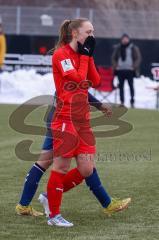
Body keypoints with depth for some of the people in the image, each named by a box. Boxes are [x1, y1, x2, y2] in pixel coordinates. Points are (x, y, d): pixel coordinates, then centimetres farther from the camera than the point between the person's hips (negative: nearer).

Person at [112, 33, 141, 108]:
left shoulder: (133, 48, 2)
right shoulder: (117, 48, 9)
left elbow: (138, 58, 1)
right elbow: (113, 58, 15)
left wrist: (134, 66, -9)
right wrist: (115, 66, 1)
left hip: (130, 70, -3)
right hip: (120, 70, 3)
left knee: (131, 85, -4)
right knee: (121, 86, 5)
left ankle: (132, 101, 0)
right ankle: (122, 101, 10)